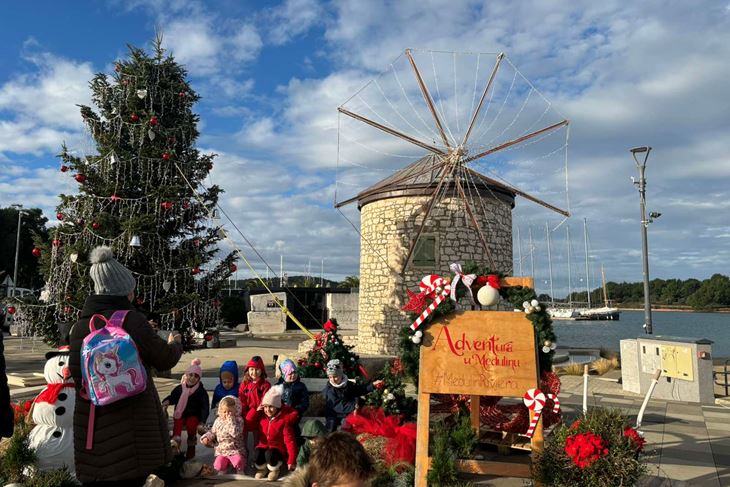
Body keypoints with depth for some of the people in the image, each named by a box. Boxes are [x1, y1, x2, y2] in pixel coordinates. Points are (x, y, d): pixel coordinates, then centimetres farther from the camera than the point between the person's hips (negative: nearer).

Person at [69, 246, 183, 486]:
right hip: (129, 426, -5)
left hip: (90, 425, 5)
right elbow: (165, 360, -4)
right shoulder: (132, 320, -14)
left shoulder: (80, 325, 0)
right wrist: (175, 343, 18)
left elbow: (75, 373, 9)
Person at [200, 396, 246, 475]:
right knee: (218, 465, -19)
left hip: (235, 450, -3)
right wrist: (207, 437, 1)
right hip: (221, 451, 4)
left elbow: (235, 433, -24)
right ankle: (223, 469, 15)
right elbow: (213, 432, 21)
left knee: (238, 461, -29)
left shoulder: (238, 420, -7)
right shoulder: (218, 421, 8)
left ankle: (240, 471, 2)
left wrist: (230, 420, -21)